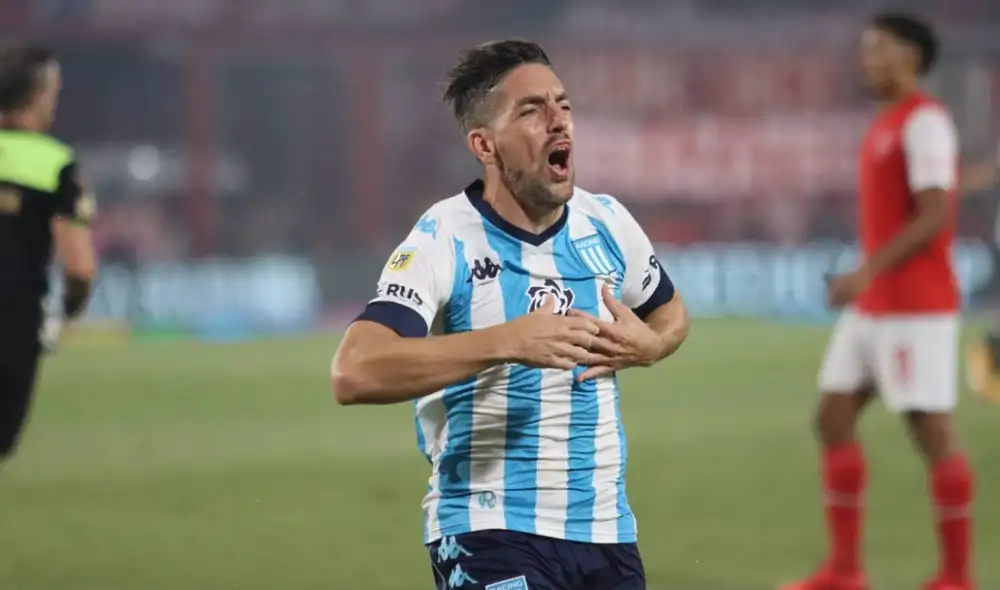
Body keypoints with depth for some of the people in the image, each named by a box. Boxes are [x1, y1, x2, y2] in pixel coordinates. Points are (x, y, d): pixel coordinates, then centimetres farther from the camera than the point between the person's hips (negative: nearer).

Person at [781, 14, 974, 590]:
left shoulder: (925, 121, -12)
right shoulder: (887, 125, 17)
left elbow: (935, 215, -21)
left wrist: (868, 272, -24)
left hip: (916, 309, -10)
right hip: (872, 306, 10)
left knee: (933, 429, -5)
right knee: (833, 418, 6)